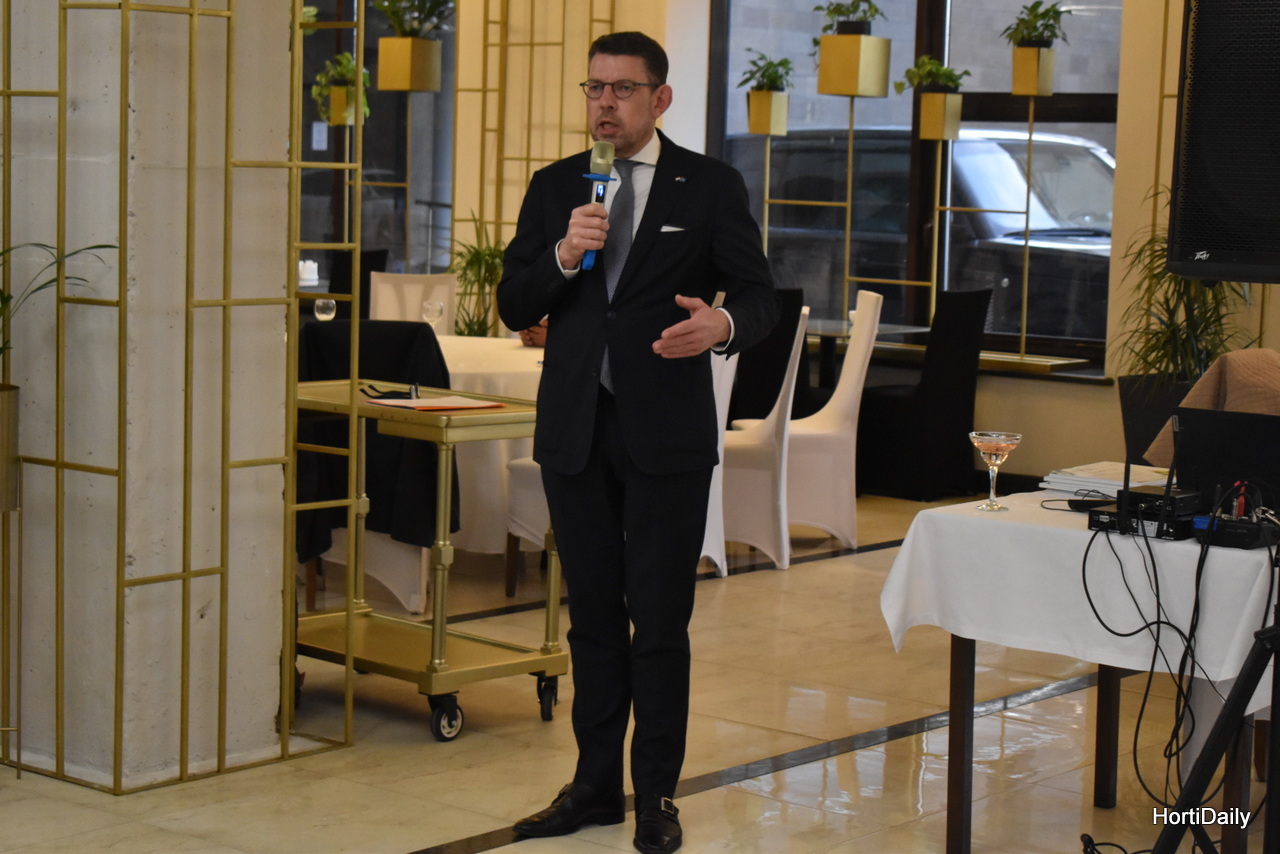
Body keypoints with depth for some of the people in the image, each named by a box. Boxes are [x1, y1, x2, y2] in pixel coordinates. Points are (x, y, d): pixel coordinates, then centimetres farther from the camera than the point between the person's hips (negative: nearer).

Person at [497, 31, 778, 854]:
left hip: (667, 431, -3)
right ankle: (596, 784, 22)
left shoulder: (710, 186, -1)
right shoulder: (555, 186, 8)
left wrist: (722, 323, -27)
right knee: (593, 615, 12)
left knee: (661, 621, 0)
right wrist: (563, 256, -15)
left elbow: (760, 295, -4)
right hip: (576, 429, 4)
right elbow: (514, 305, 5)